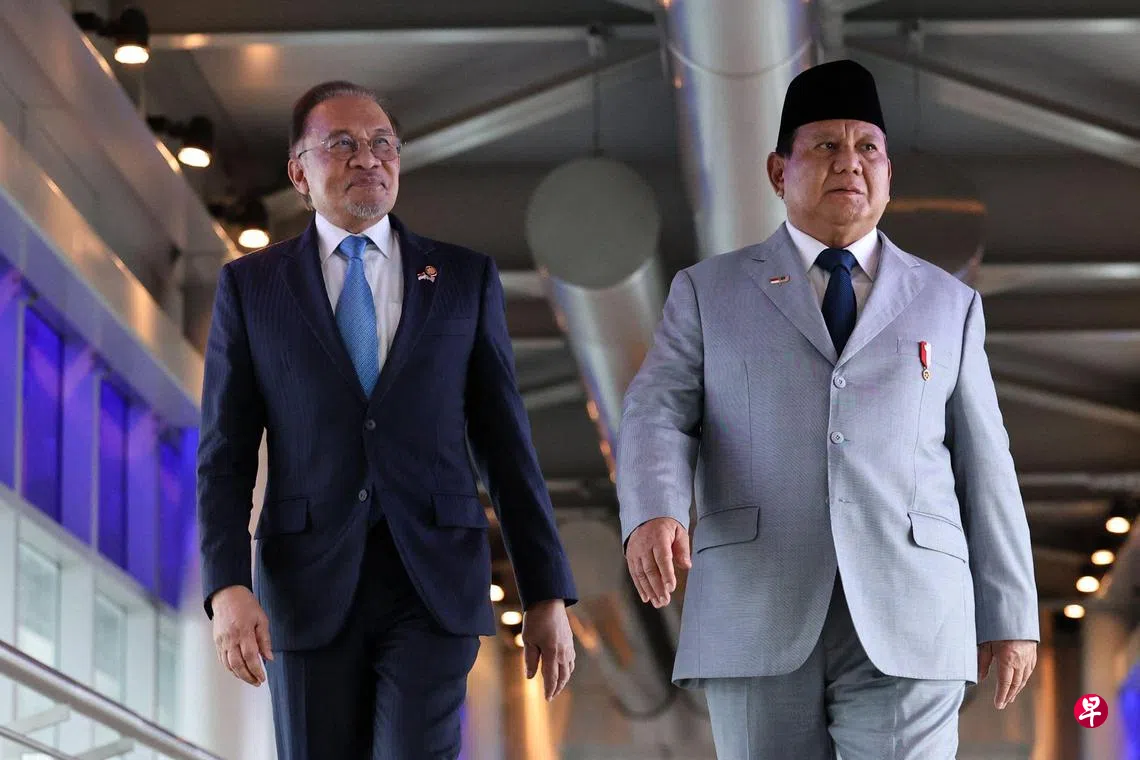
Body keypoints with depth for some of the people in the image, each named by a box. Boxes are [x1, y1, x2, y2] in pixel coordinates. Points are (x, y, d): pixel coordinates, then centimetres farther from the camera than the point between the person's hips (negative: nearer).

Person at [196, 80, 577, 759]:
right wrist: (227, 588, -11)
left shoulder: (466, 279, 9)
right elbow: (226, 454, 3)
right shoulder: (250, 285, 8)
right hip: (310, 583, 1)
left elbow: (506, 443, 9)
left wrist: (548, 595, 5)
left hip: (434, 581, 0)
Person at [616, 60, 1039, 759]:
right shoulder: (710, 293, 13)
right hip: (758, 615, 0)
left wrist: (1010, 617, 8)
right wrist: (653, 516, -20)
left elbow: (983, 466, 14)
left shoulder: (947, 303, 16)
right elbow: (659, 417, 1)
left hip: (905, 621, 0)